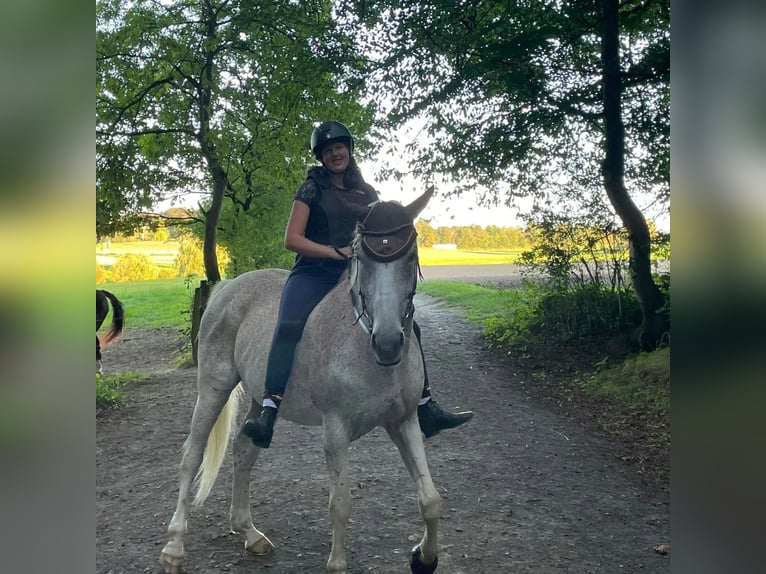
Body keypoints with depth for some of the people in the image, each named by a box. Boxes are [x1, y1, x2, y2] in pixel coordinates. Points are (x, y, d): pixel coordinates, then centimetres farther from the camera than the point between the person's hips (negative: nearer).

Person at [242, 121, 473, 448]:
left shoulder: (367, 193, 17)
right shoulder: (312, 188, 3)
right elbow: (292, 239, -5)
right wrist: (335, 252, -15)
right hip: (314, 273, -4)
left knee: (407, 326, -3)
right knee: (289, 326, -33)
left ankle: (427, 411, 7)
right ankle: (266, 414, -38)